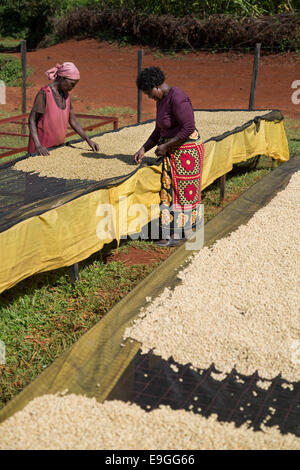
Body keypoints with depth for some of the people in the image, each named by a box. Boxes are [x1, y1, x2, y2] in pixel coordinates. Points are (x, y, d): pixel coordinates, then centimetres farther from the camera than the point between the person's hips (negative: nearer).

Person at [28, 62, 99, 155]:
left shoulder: (66, 95, 7)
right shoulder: (44, 93, -14)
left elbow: (73, 120, 11)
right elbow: (32, 120, -14)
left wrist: (88, 140, 4)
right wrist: (38, 145, -26)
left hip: (58, 147, 6)